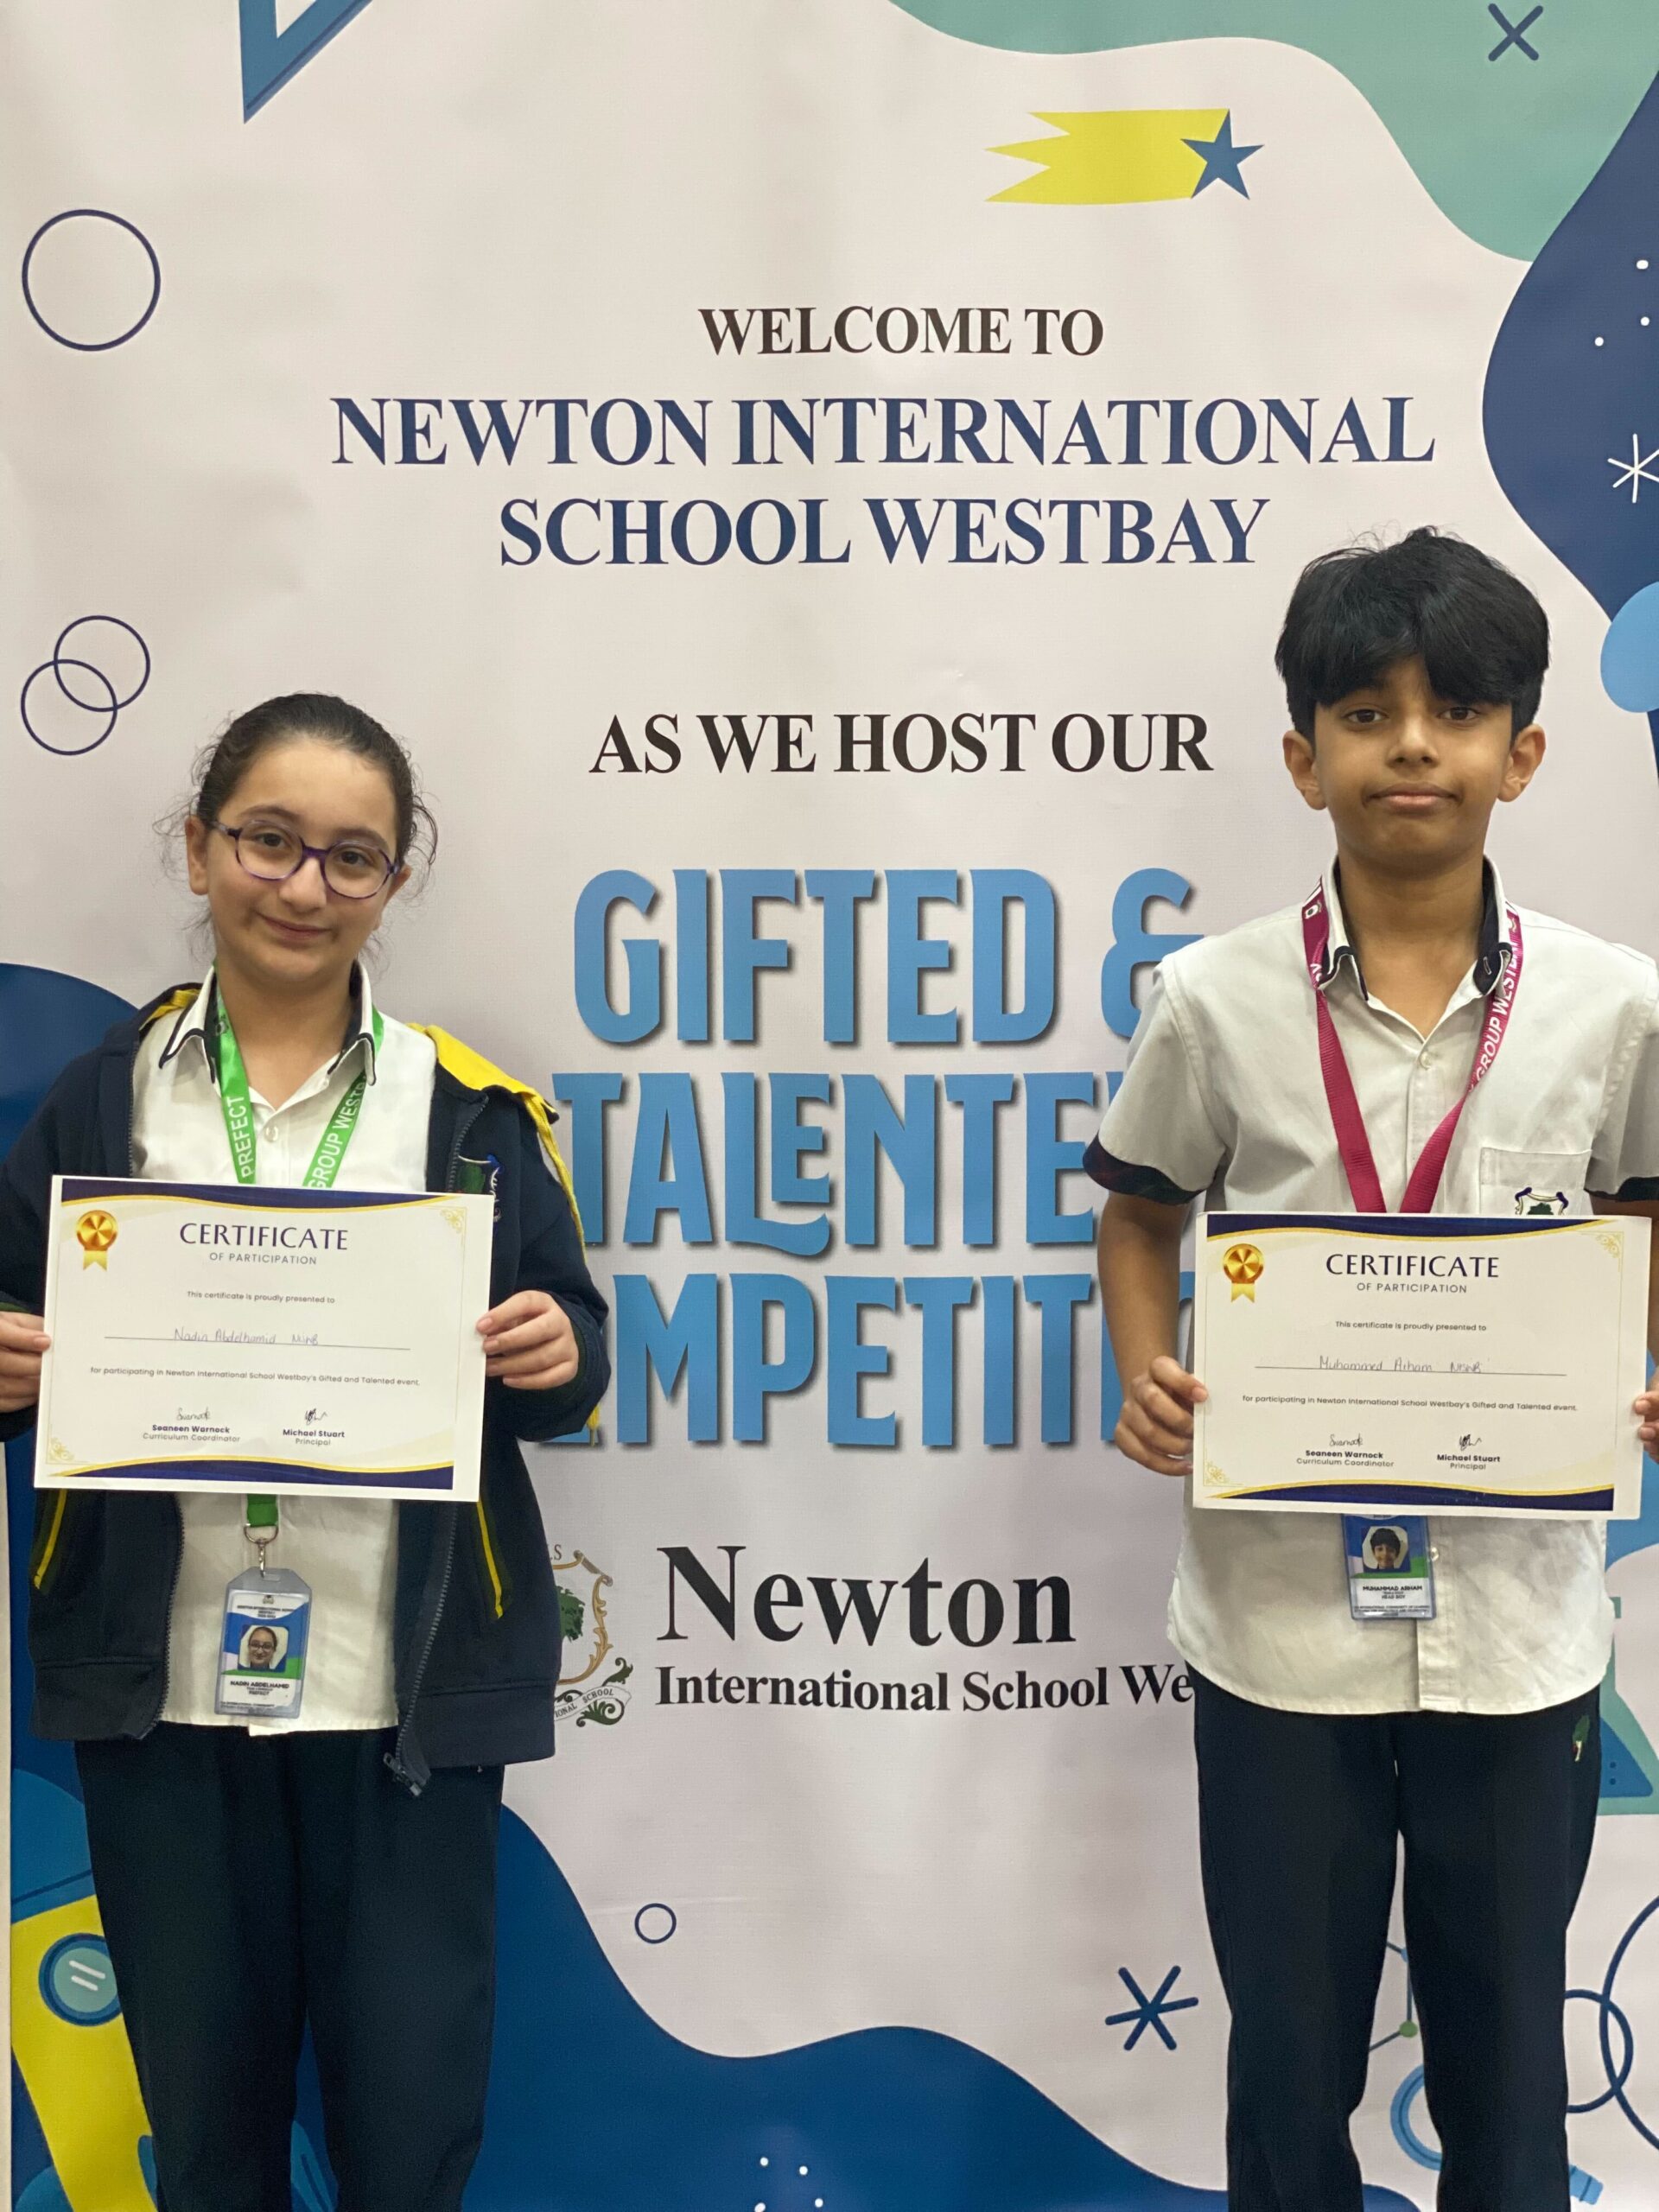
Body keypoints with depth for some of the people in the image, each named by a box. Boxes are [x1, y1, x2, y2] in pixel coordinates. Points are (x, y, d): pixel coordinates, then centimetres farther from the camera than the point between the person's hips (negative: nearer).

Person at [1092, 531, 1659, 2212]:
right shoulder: (1215, 999, -5)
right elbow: (1140, 1215, 8)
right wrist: (1148, 1380, -9)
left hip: (1519, 1618, 1)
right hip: (1281, 1616, -1)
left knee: (1505, 2061, 17)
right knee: (1290, 2057, 15)